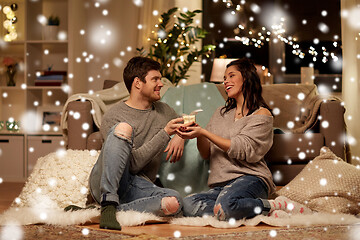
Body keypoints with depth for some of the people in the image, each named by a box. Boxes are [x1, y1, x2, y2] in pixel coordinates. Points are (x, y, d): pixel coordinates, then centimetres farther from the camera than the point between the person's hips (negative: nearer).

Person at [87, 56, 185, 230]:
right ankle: (108, 203, -33)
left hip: (139, 186, 4)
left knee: (174, 202, -31)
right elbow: (133, 163, -12)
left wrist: (180, 137, 13)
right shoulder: (113, 116, -2)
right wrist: (165, 133, -16)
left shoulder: (163, 111, 18)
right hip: (105, 183, -4)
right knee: (124, 128, -30)